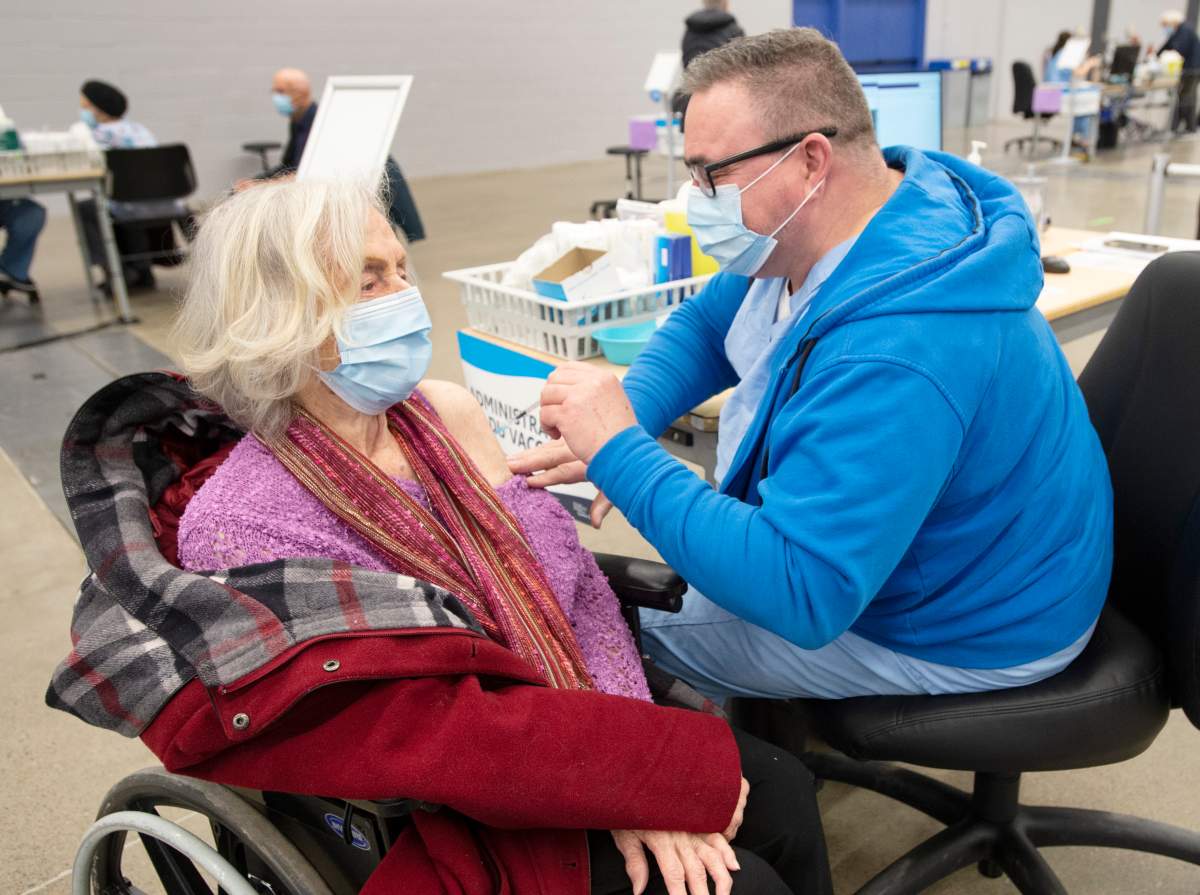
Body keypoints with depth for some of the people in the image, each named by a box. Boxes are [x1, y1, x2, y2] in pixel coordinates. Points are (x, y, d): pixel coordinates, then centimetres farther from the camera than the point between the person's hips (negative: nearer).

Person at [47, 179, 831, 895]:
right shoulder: (243, 519, -21)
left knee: (782, 793, -8)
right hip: (457, 824, -5)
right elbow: (447, 735, -23)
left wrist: (632, 771, -14)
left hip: (569, 720, 5)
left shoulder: (446, 412, -2)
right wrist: (675, 770, -21)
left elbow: (578, 584, -2)